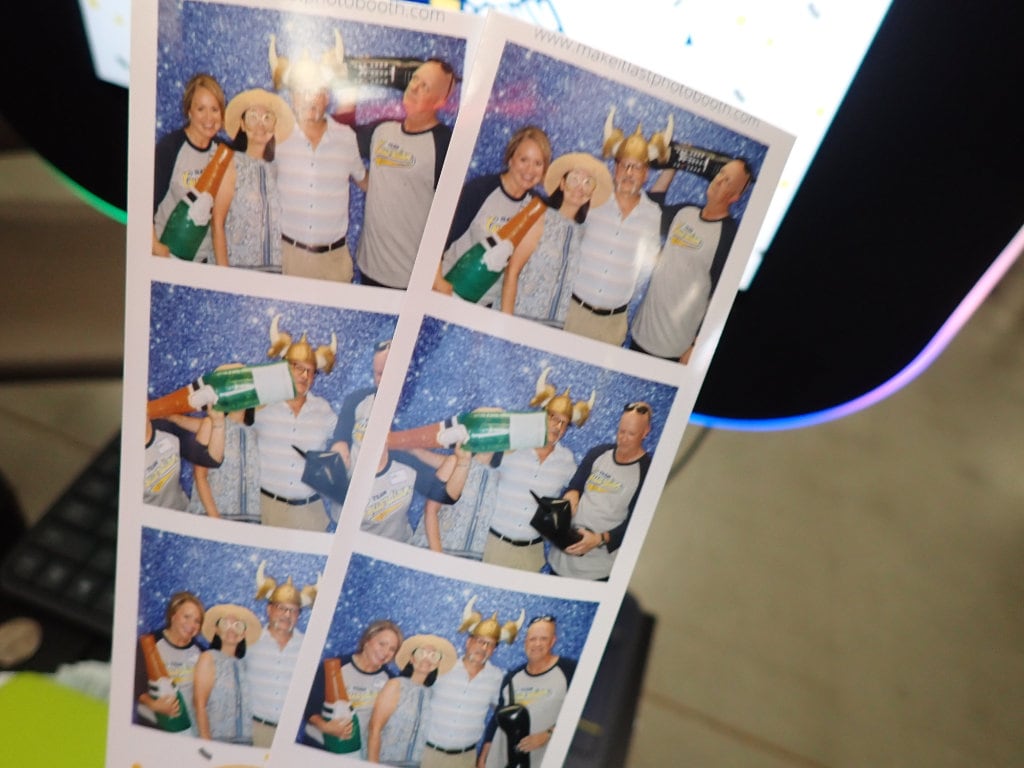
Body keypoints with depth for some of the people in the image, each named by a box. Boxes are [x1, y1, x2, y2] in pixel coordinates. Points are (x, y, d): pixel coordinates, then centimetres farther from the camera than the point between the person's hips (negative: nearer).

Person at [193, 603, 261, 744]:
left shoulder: (243, 665, 8)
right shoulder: (209, 658, -1)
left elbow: (247, 707, 8)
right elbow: (200, 705, -5)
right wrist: (206, 741, -10)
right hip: (216, 740, -3)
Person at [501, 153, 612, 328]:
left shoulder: (583, 233, 5)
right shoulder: (541, 220, -4)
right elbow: (511, 272, -6)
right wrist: (506, 320, -11)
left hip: (557, 327, 3)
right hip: (522, 321, -3)